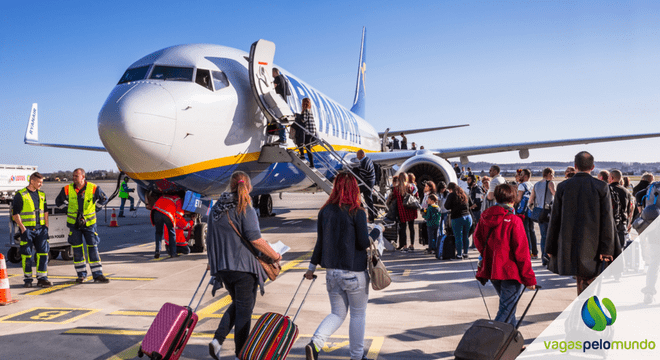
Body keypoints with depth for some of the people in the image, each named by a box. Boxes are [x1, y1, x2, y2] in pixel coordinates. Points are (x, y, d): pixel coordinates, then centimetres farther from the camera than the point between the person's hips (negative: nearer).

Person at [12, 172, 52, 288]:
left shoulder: (41, 195, 12)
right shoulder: (20, 195, -5)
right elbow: (15, 213, -7)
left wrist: (46, 226, 10)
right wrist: (22, 229, -13)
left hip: (41, 228, 5)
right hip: (27, 229, -4)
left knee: (43, 252, -1)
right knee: (26, 254, 2)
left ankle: (42, 278, 5)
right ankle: (27, 279, 12)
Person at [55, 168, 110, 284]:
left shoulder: (93, 188, -7)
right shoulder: (67, 189, -4)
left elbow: (103, 199, 12)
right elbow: (58, 201, 14)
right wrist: (70, 209, 16)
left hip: (89, 223, -1)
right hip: (74, 223, 1)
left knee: (93, 248, -1)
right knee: (77, 250, 5)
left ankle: (98, 275, 3)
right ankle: (81, 274, 16)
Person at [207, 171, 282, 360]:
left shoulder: (216, 208, 9)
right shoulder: (244, 208, -12)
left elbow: (211, 239, 15)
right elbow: (255, 239, -18)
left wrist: (213, 262, 26)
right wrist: (275, 256, -6)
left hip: (222, 266, 6)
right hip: (243, 266, -6)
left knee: (237, 303, 23)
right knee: (244, 309, 5)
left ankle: (217, 339, 8)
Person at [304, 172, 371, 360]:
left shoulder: (325, 211, 1)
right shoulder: (357, 213, -13)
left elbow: (320, 241, 5)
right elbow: (363, 243, -14)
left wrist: (312, 266, 14)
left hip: (332, 271, 5)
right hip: (354, 272, -5)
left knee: (337, 314, 15)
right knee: (358, 315, 13)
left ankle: (315, 344, -5)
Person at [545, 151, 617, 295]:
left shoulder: (563, 187, -1)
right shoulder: (601, 187, -3)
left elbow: (555, 218, 1)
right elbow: (607, 220, -6)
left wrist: (550, 247, 8)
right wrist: (607, 249, -3)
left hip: (568, 245, 1)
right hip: (592, 246, -1)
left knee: (582, 283, 14)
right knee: (588, 283, 6)